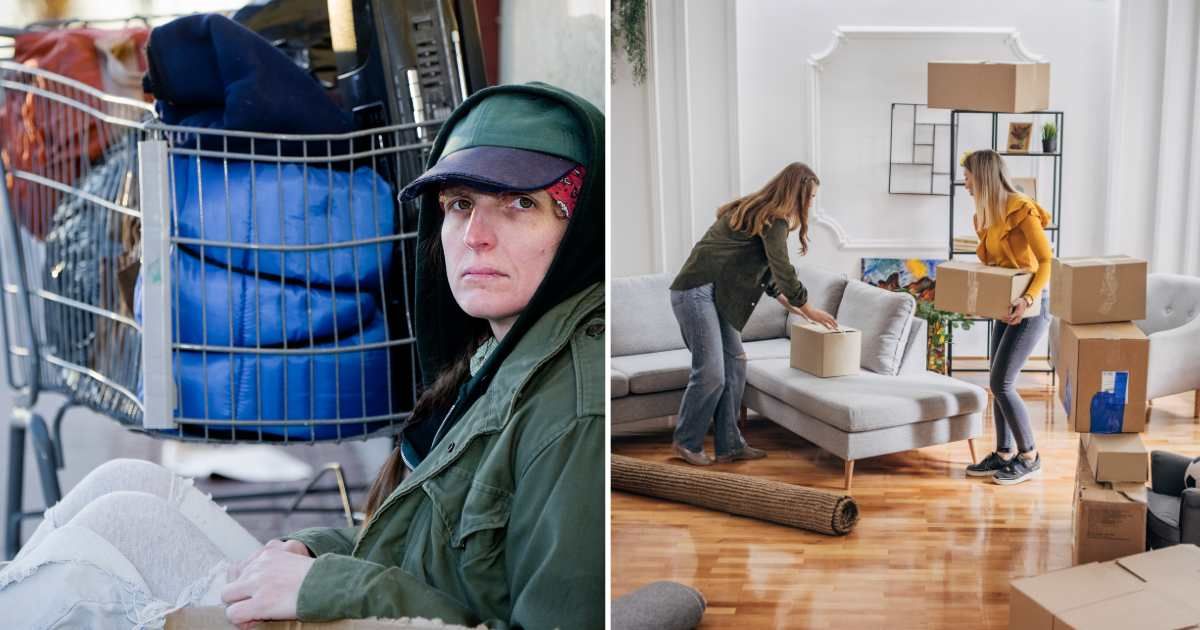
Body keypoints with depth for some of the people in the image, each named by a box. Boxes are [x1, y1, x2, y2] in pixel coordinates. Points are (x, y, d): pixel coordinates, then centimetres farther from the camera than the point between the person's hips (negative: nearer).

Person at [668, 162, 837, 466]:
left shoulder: (759, 211, 19)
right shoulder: (773, 219, -11)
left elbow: (763, 267, 27)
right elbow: (783, 269, -13)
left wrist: (786, 301, 21)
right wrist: (808, 309, -2)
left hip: (715, 293, 10)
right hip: (696, 290, -10)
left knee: (734, 364, 7)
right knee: (711, 372, -10)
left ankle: (729, 444, 11)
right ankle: (686, 442, 7)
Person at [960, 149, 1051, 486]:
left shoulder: (1021, 209, -17)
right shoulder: (986, 215, 9)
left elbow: (1047, 260, -19)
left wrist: (1029, 299, -31)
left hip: (1030, 307, -9)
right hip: (1005, 307, 9)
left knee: (1001, 384, -9)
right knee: (1000, 383, 10)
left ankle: (1029, 457, 4)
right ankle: (1004, 454, 20)